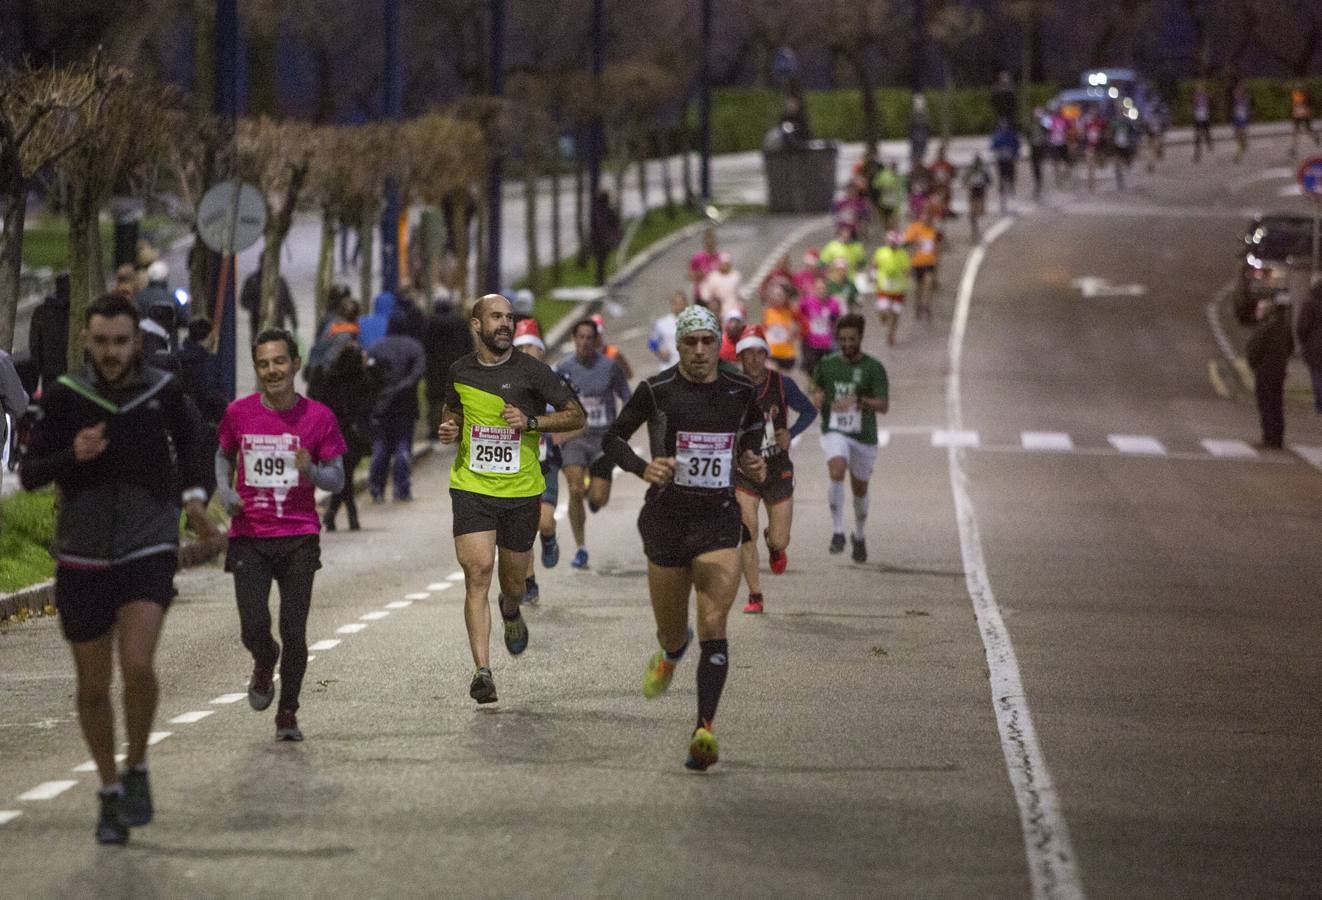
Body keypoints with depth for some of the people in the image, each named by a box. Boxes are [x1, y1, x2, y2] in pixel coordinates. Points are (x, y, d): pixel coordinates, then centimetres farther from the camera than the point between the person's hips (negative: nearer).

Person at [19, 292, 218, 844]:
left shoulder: (163, 391, -6)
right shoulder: (64, 397, -9)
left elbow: (189, 437, 18)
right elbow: (28, 474, -5)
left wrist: (194, 496, 5)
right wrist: (72, 456, -24)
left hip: (148, 551, -1)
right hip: (82, 559, 1)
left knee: (137, 665, -21)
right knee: (93, 686, 8)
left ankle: (137, 768, 3)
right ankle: (110, 792, 27)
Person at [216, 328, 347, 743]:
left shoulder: (318, 417, -2)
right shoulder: (239, 413, 2)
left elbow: (337, 479, 3)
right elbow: (224, 454, 21)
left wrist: (311, 471, -18)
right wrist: (225, 490, 2)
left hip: (299, 537, -1)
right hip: (248, 536, 1)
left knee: (294, 632, -4)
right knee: (254, 627, -10)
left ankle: (288, 713, 14)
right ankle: (265, 663, 26)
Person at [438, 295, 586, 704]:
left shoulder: (530, 370, -4)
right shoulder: (460, 371, 5)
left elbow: (577, 415, 0)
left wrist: (531, 421, -15)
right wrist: (449, 429, 2)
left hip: (521, 490, 0)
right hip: (471, 487, 0)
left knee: (513, 581, 12)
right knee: (477, 571, -16)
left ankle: (511, 612, 51)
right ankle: (482, 671, -19)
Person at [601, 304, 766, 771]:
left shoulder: (742, 392, 1)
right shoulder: (656, 391, -6)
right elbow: (613, 438, 4)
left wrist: (753, 463, 0)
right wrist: (642, 468, -15)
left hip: (720, 520, 0)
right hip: (667, 518, 0)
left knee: (714, 626, -16)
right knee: (672, 632, 11)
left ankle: (704, 730, -20)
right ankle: (671, 651, 51)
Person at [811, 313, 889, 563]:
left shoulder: (874, 368, -6)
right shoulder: (826, 365, 2)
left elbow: (884, 406, -12)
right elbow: (817, 388, 20)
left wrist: (860, 401, -30)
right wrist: (818, 398, -4)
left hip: (864, 436, 0)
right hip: (834, 432, 0)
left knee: (860, 489, 13)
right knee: (837, 472, -28)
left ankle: (859, 536, 39)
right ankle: (838, 532, -24)